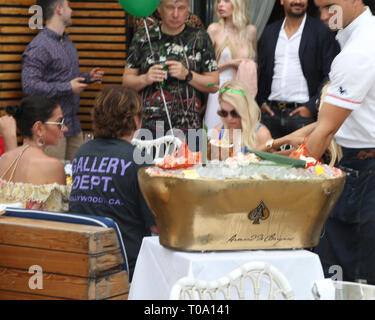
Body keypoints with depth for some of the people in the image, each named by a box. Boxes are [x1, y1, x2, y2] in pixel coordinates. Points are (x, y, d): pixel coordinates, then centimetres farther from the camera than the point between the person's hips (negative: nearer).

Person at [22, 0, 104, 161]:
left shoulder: (67, 42, 16)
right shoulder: (38, 47, -13)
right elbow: (30, 86, -22)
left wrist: (87, 77, 10)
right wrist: (68, 87, -19)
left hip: (73, 124, 8)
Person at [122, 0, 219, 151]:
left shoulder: (199, 38, 5)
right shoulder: (142, 38, 8)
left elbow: (214, 85, 5)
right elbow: (126, 81, 11)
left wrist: (187, 75, -10)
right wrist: (145, 79, -9)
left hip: (187, 128, -1)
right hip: (147, 126, 1)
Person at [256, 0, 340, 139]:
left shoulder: (321, 31, -1)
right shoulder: (270, 32, 14)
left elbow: (331, 76, -5)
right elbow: (261, 71, 19)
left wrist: (311, 107, -11)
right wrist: (261, 102, 6)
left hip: (303, 113, -4)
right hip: (271, 112, 4)